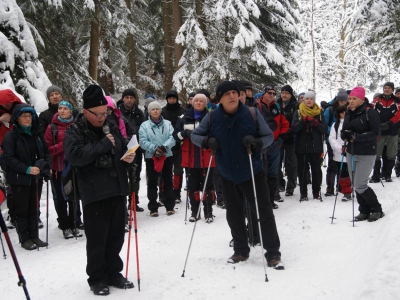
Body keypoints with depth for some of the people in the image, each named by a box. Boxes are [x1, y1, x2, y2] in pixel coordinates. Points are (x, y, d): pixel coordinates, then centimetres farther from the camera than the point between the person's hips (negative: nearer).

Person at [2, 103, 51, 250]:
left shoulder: (37, 133, 7)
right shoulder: (11, 136, -9)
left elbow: (45, 152, 14)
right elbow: (8, 158, -13)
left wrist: (46, 167, -3)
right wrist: (27, 169, -21)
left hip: (36, 177, 5)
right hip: (19, 178, -5)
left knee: (34, 208, 11)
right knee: (22, 210, 4)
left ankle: (34, 236, 20)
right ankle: (25, 239, 13)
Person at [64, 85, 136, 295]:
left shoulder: (111, 128, 11)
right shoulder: (75, 132, -5)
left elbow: (124, 150, 25)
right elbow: (74, 155, -23)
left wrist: (129, 157, 1)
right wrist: (104, 144, -21)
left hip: (118, 192, 6)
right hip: (95, 195, -5)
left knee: (116, 237, 14)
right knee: (97, 240, 2)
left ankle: (113, 273, 28)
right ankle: (96, 278, 17)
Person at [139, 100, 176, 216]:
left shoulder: (167, 124, 4)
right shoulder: (144, 125, -1)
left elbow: (172, 138, -5)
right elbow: (143, 142, -8)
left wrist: (164, 147, -21)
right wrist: (154, 149, -20)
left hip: (167, 156, 1)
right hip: (151, 157, -1)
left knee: (168, 181, 8)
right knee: (152, 183, 3)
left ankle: (170, 206, 17)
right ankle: (153, 208, 10)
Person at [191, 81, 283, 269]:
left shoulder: (252, 114, -10)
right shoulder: (212, 118, -6)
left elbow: (269, 136, -2)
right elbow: (194, 135, 5)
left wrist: (256, 143, -23)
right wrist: (207, 141, -16)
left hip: (252, 173, -2)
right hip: (227, 175, 3)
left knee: (264, 212, -2)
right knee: (234, 215, 14)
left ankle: (273, 253, 9)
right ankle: (241, 251, 31)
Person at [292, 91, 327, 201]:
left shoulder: (319, 113, 8)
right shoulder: (298, 112, 4)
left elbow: (324, 129, 1)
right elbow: (294, 128, -7)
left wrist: (315, 122, -15)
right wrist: (303, 120, -22)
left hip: (316, 146, 1)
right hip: (302, 146, -1)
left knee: (316, 169, 4)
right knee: (302, 170, 2)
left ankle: (316, 192, 15)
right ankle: (303, 193, 8)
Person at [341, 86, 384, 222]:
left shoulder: (371, 113, -12)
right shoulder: (348, 113, 9)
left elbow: (375, 132, -17)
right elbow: (344, 130, 14)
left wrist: (357, 137, -26)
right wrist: (344, 135, -9)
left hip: (366, 154, -7)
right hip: (351, 153, 7)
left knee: (360, 185, -9)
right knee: (355, 185, 9)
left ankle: (377, 209, 11)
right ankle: (364, 211, 23)